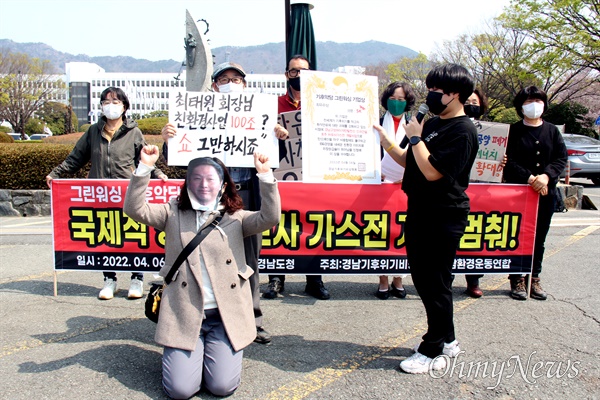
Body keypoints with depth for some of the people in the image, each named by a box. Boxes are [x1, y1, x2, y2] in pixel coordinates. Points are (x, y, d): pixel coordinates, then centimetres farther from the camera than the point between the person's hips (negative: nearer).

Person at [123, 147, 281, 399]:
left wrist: (265, 176, -20)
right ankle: (186, 353, 25)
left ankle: (212, 350, 25)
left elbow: (270, 218, -10)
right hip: (184, 315, 0)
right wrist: (145, 168, -15)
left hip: (226, 316, 0)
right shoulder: (173, 214, 8)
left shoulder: (236, 218, 5)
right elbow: (134, 208, -4)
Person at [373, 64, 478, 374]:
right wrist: (386, 142, 4)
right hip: (420, 211, 9)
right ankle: (446, 340, 33)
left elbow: (432, 171, -23)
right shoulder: (433, 124, 14)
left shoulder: (462, 131, -15)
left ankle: (433, 352, 17)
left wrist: (416, 137, -14)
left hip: (443, 217, -9)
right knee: (422, 278, 16)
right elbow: (410, 162, 16)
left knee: (435, 283, 1)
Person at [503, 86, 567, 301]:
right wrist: (530, 178, -18)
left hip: (546, 193, 4)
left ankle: (534, 279, 19)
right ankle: (517, 279, 10)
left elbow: (562, 158, 2)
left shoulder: (552, 131, 11)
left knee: (539, 239, 9)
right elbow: (509, 161, -9)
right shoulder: (514, 130, 0)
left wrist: (546, 176, -15)